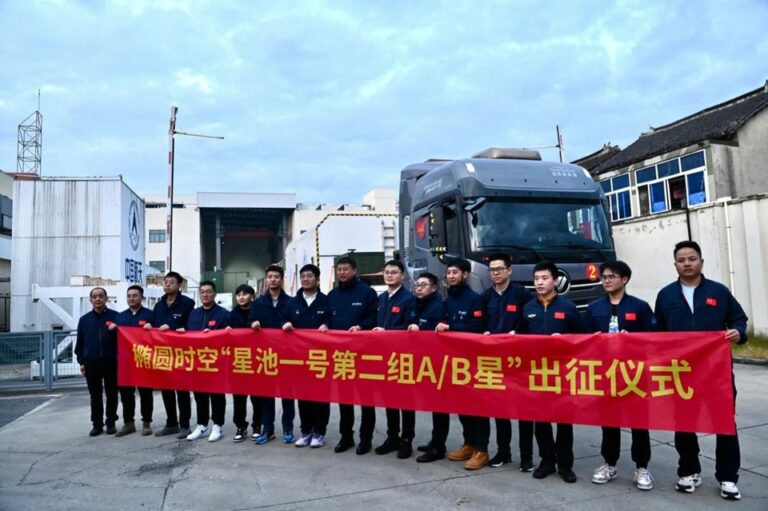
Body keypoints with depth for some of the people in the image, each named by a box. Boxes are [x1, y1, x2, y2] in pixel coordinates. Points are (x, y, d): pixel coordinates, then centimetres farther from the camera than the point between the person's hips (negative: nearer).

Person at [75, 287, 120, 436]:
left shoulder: (115, 316, 0)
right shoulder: (84, 319, 10)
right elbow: (80, 342, 12)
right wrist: (81, 361, 6)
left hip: (111, 362, -2)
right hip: (91, 362, 3)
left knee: (111, 394, 5)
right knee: (95, 395, 9)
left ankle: (111, 422, 17)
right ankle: (97, 424, 18)